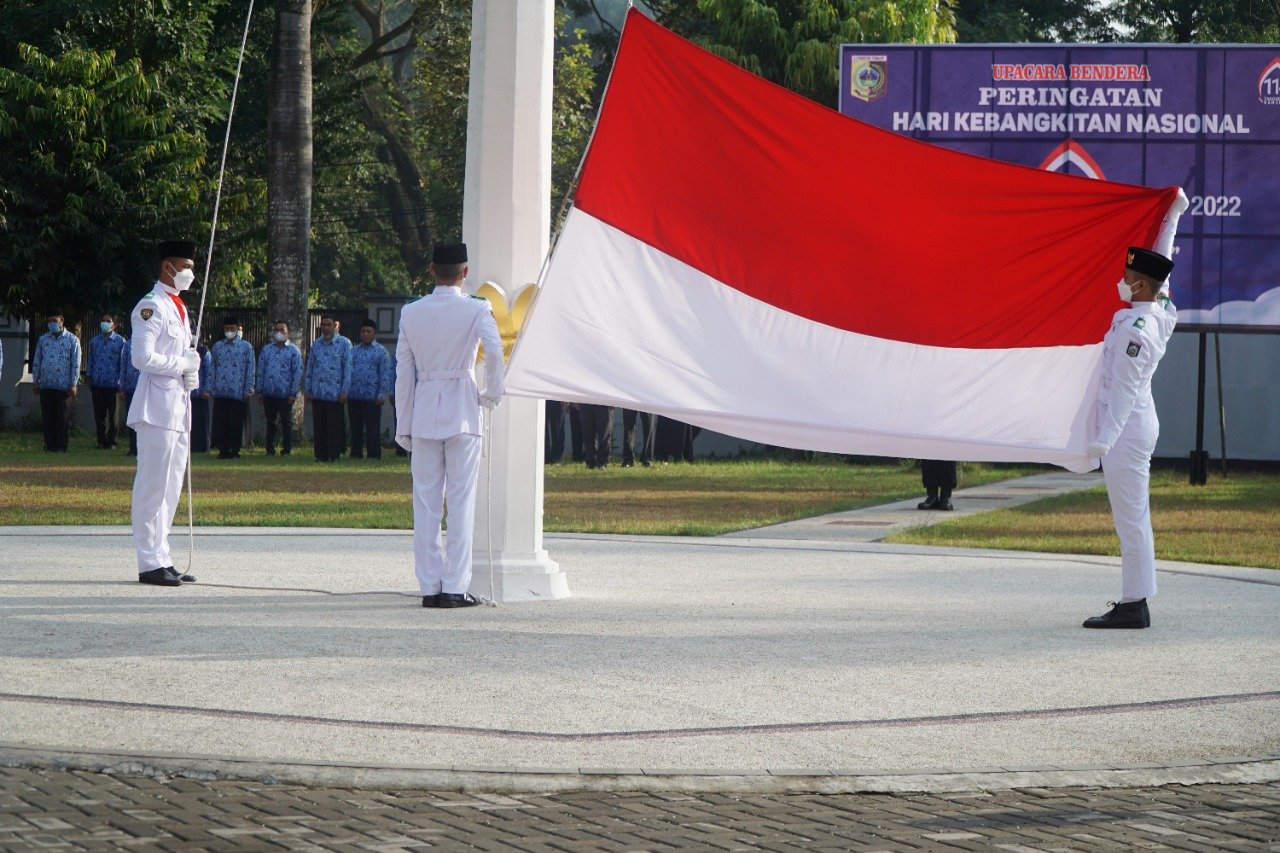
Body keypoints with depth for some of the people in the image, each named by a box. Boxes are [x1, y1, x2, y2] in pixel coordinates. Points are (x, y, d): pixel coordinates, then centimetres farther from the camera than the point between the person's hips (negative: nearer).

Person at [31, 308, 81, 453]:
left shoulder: (72, 340, 2)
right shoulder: (43, 340, 11)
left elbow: (76, 364, 0)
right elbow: (36, 362, 13)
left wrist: (73, 384, -7)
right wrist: (35, 381, 7)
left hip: (64, 386, -3)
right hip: (46, 385, 3)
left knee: (61, 418, -1)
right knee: (47, 417, 3)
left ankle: (60, 446, 4)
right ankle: (49, 445, 9)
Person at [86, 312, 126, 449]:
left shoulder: (120, 341, 1)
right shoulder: (94, 341, 12)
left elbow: (123, 362, 0)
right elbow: (91, 361, 15)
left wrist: (121, 383, -5)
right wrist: (90, 379, 10)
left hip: (113, 384, -3)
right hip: (97, 384, 3)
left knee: (112, 415, 1)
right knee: (99, 415, 5)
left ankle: (111, 442, 7)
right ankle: (101, 441, 12)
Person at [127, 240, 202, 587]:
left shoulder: (179, 308, 19)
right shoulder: (151, 307, -11)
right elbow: (142, 357, -20)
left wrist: (191, 375, 7)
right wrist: (182, 364, -13)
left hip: (179, 408, 10)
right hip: (158, 408, -10)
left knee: (171, 488, 12)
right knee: (153, 488, -8)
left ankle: (162, 559, 17)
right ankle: (151, 564, -7)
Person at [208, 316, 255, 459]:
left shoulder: (246, 347, 3)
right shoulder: (217, 346, 12)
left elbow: (250, 370, 1)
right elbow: (212, 369, 13)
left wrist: (248, 391, -4)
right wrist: (211, 389, 6)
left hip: (238, 393, -3)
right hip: (220, 393, 3)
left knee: (236, 424, -1)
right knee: (220, 423, 2)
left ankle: (234, 451, 6)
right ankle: (223, 450, 10)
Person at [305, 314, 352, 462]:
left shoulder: (344, 343, 0)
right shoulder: (316, 344, 13)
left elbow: (347, 368, -3)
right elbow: (310, 368, 16)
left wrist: (344, 391, -8)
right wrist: (308, 390, 10)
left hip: (335, 393, -4)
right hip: (318, 393, 4)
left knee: (334, 427, -2)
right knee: (319, 426, 5)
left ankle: (334, 455, 3)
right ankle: (321, 454, 11)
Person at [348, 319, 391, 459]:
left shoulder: (381, 351, 2)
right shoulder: (353, 351, 15)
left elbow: (385, 374, -2)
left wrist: (382, 395, -9)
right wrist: (344, 392, 6)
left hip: (372, 397, -4)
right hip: (354, 396, 4)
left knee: (373, 428, -2)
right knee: (355, 427, 9)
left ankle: (373, 455, 1)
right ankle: (355, 454, 16)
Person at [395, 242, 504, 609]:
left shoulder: (411, 312, 6)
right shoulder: (476, 309, -3)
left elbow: (403, 372, 8)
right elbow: (495, 349, -20)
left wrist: (404, 426, 12)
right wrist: (492, 393, -4)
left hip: (423, 413, 3)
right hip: (463, 412, -3)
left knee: (426, 502, 5)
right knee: (461, 500, -1)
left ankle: (430, 587, 5)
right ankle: (455, 586, -3)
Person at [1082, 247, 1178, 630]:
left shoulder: (1134, 329, -20)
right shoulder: (1162, 317, 7)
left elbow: (1125, 388, -24)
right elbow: (1165, 300, 34)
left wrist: (1105, 439, -25)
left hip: (1126, 429, -10)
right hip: (1138, 426, 10)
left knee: (1130, 520, -7)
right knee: (1134, 519, 14)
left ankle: (1133, 606, -6)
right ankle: (1135, 603, 19)